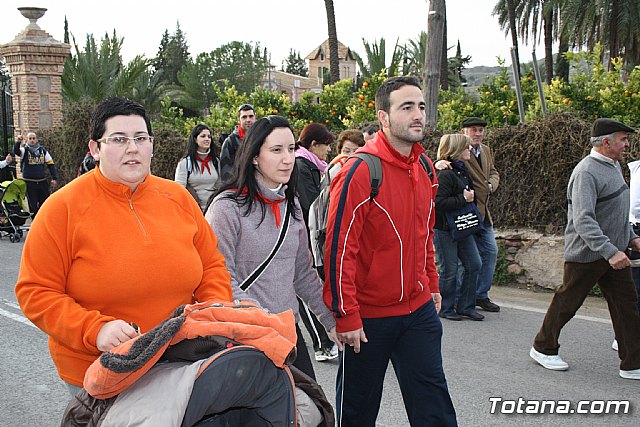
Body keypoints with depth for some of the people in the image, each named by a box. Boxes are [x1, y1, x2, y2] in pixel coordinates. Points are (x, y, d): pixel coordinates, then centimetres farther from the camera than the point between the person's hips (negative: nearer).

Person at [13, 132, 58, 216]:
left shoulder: (42, 150, 7)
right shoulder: (25, 150, -1)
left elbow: (50, 164, 11)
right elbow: (16, 152, -24)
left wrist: (54, 178, 5)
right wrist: (18, 142, -44)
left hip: (42, 182, 3)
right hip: (29, 183, -2)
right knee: (33, 205, 2)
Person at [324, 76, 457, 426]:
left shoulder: (424, 168, 5)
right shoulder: (361, 171, -18)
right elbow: (339, 247, -19)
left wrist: (431, 285, 16)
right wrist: (346, 316, -18)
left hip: (419, 309, 6)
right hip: (368, 316, -6)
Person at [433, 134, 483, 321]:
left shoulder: (463, 170, 11)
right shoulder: (445, 174, -19)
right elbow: (439, 202, -27)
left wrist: (471, 196, 7)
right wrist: (463, 199, -21)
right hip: (444, 230, -9)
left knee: (474, 265, 8)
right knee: (449, 270, 0)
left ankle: (466, 306, 19)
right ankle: (446, 308, 16)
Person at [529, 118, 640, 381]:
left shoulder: (614, 166, 12)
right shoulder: (587, 172, -21)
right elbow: (583, 221, -30)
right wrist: (610, 252, -35)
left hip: (613, 252, 9)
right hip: (586, 253, -9)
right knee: (567, 302, 5)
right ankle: (543, 348, 24)